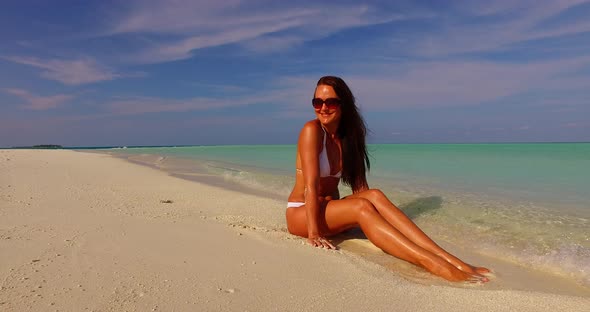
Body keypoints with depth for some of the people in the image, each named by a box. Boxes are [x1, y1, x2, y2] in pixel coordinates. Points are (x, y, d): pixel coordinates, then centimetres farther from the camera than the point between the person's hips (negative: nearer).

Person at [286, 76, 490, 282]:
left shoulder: (348, 136, 4)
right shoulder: (312, 130, -14)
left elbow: (359, 187, 1)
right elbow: (311, 184, -23)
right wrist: (313, 234, -27)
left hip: (330, 209, 5)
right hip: (300, 214, -4)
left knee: (375, 196, -25)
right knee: (362, 207, -31)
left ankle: (451, 260, -33)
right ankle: (433, 265, -41)